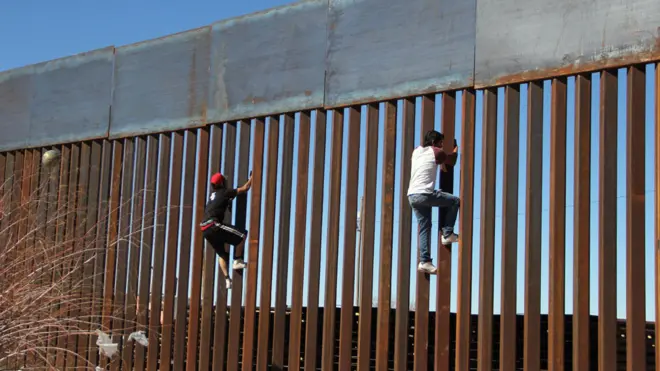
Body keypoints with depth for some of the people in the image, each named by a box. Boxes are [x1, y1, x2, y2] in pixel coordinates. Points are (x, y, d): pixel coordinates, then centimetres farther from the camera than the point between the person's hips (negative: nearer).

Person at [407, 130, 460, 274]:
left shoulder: (417, 151, 18)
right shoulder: (436, 152, 0)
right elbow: (452, 160, 14)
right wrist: (455, 149, 35)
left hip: (412, 196, 7)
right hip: (424, 194, -7)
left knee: (424, 227, 10)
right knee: (456, 201, 8)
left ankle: (425, 261, 2)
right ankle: (447, 234, 7)